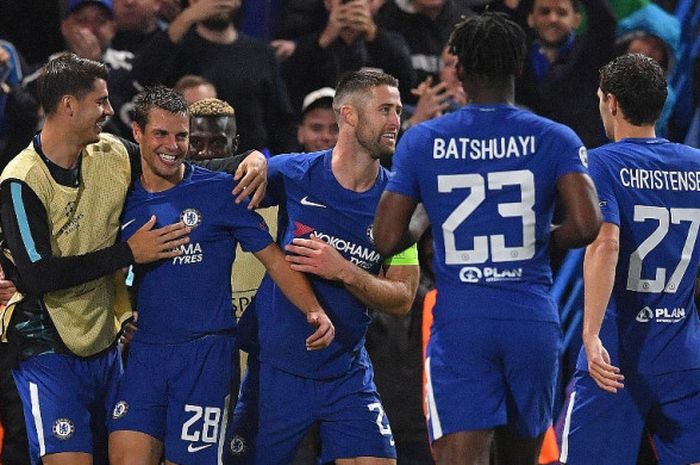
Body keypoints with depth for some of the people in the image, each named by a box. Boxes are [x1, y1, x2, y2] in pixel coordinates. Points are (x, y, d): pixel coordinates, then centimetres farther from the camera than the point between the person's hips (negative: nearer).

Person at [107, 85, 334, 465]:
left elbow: (273, 258, 0)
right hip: (145, 351, 3)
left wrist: (315, 311, -12)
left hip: (206, 353, -3)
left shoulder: (219, 191, 0)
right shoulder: (125, 201, 9)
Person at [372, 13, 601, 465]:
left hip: (458, 325, -1)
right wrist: (543, 238, 10)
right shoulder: (554, 139, 1)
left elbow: (387, 239, 0)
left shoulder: (421, 141, 3)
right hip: (533, 322, 1)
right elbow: (586, 225, -12)